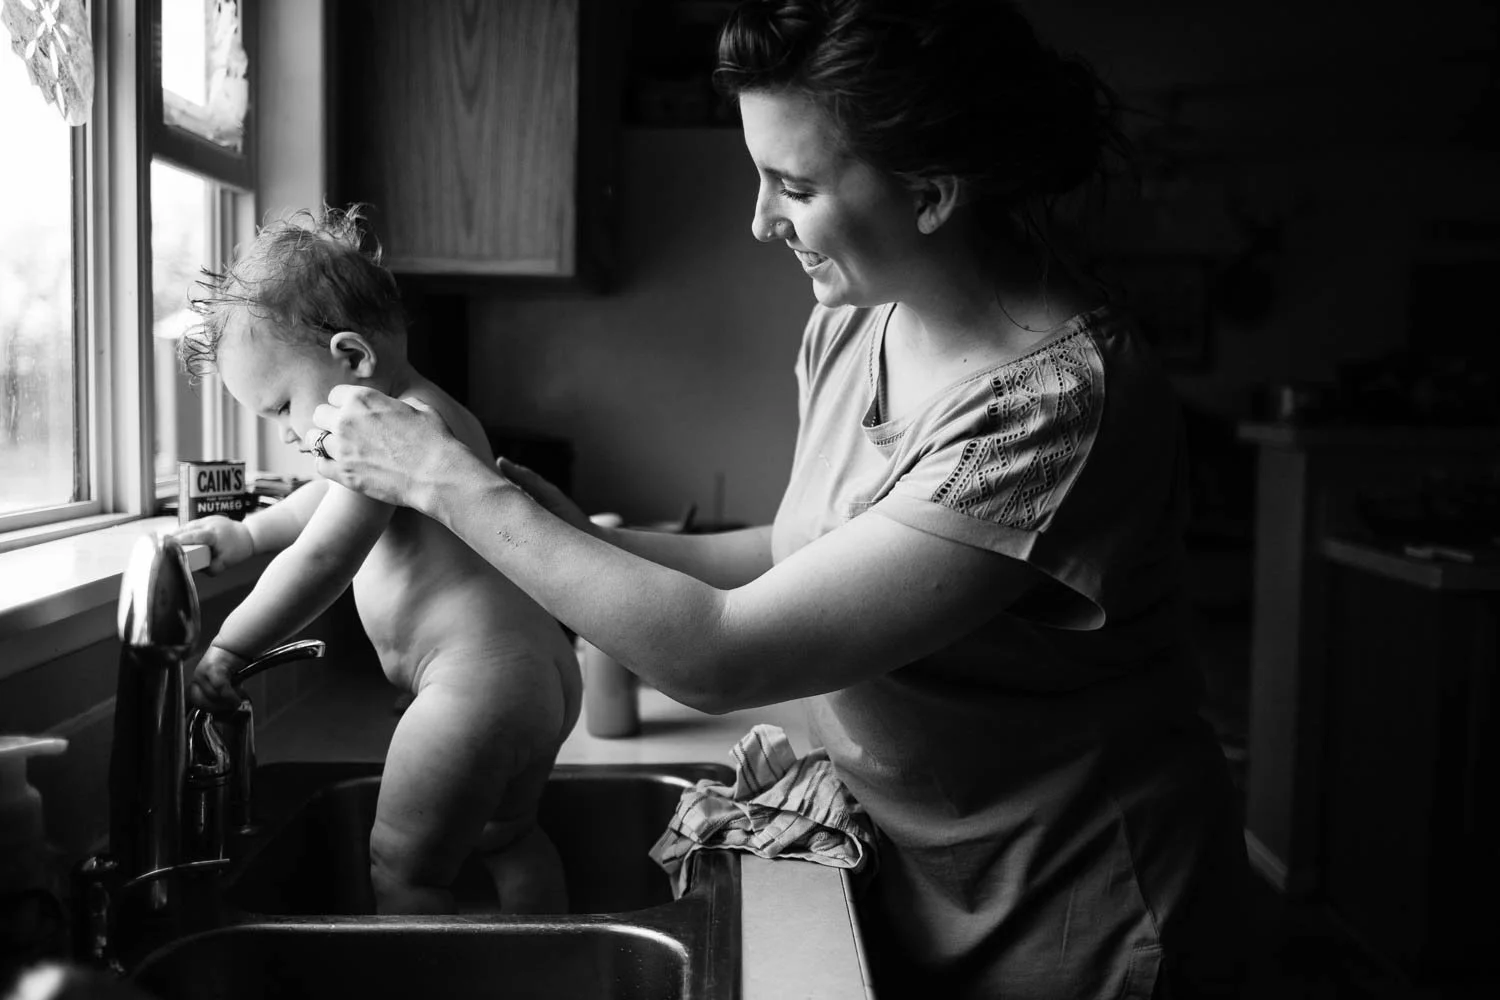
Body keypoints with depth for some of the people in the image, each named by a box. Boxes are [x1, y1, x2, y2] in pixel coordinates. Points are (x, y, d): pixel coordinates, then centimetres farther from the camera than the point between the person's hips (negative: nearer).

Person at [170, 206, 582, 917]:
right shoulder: (433, 416, 15)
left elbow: (322, 561, -20)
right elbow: (335, 497, 31)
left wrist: (226, 650, -11)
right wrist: (247, 534, 27)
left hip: (475, 685, -11)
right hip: (541, 672, 11)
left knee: (402, 868, 2)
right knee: (507, 836, 26)